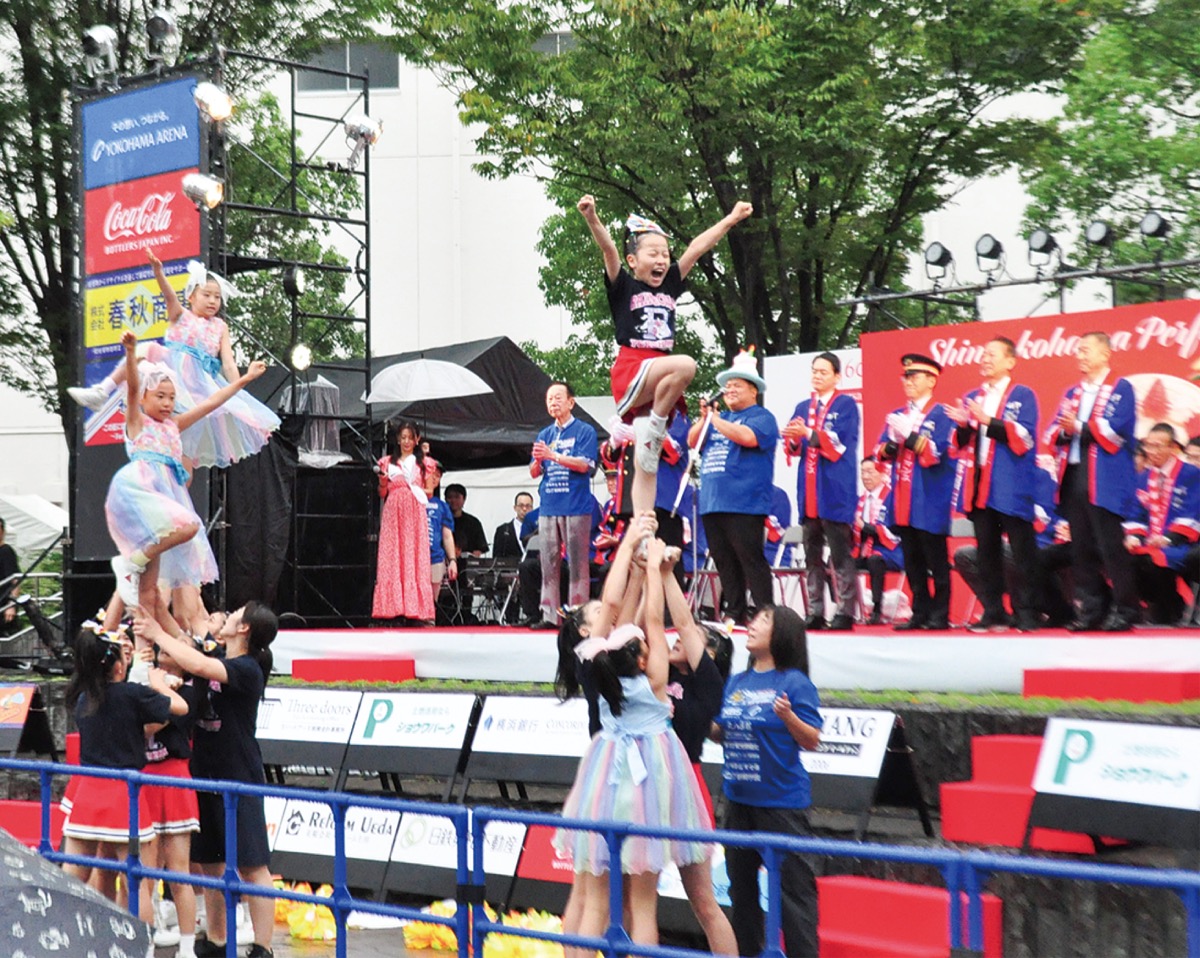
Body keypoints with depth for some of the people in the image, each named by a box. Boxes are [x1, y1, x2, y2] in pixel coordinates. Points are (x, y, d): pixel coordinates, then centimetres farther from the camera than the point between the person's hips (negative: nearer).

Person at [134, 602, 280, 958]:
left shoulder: (247, 669, -16)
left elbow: (198, 665, -30)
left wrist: (158, 634, -20)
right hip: (206, 776, 9)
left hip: (239, 781, -9)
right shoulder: (217, 662, 11)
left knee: (252, 866, -6)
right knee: (209, 863, 14)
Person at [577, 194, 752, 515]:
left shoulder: (670, 286, 16)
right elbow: (608, 249, -14)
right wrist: (591, 218, -29)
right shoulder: (623, 287, 2)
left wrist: (732, 219, 18)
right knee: (685, 365, -33)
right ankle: (654, 427, -18)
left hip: (659, 380, 5)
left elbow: (697, 248, 17)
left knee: (647, 466, 3)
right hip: (630, 372, -5)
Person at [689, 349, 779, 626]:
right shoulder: (720, 417, 22)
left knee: (751, 559, -10)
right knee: (724, 562, 8)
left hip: (744, 503, -8)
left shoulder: (761, 417, 1)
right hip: (713, 502, 8)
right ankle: (734, 613, 13)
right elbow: (692, 442, 16)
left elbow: (748, 437, -20)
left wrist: (715, 420, -13)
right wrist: (704, 418, 0)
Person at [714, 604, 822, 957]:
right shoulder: (735, 683, 8)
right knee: (741, 884, 15)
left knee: (793, 886, -4)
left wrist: (788, 716, -30)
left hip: (781, 800, -7)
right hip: (738, 798, 7)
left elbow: (812, 741, -13)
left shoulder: (794, 682, -10)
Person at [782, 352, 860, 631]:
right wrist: (793, 439, -11)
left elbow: (840, 442, -13)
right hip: (808, 490, 6)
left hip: (835, 491, -6)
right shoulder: (802, 407, 17)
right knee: (812, 556, 7)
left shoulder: (846, 405, 0)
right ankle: (815, 613, 11)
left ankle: (845, 613, -4)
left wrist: (808, 433, -22)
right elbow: (793, 448, 12)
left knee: (840, 555, -5)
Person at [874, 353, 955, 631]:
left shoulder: (940, 415, -3)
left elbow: (936, 452, -15)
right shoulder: (897, 415, 15)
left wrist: (908, 435, -20)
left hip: (930, 501, -6)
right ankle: (920, 612, 14)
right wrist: (892, 444, -9)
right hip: (903, 500, 6)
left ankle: (940, 614, 2)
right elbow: (880, 453, 11)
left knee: (936, 560, -2)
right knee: (912, 561, 8)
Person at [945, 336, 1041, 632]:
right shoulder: (971, 398, 17)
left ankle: (1026, 613, 0)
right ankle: (993, 613, 11)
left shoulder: (1023, 396, 1)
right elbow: (959, 445, 15)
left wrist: (989, 421, -21)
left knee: (1021, 552, -3)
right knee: (986, 552, 6)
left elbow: (1024, 438, -12)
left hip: (1012, 487, -5)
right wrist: (962, 426, -7)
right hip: (979, 485, 5)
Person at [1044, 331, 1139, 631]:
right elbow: (1053, 435, 13)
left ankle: (1124, 610, -1)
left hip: (1104, 482, -7)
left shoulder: (1121, 389, -1)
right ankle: (1091, 609, 12)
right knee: (1081, 549, 7)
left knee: (1111, 548, -7)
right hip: (1073, 479, 7)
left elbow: (1114, 432, -14)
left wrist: (1079, 427, -12)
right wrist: (1065, 431, -8)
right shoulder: (1072, 393, 20)